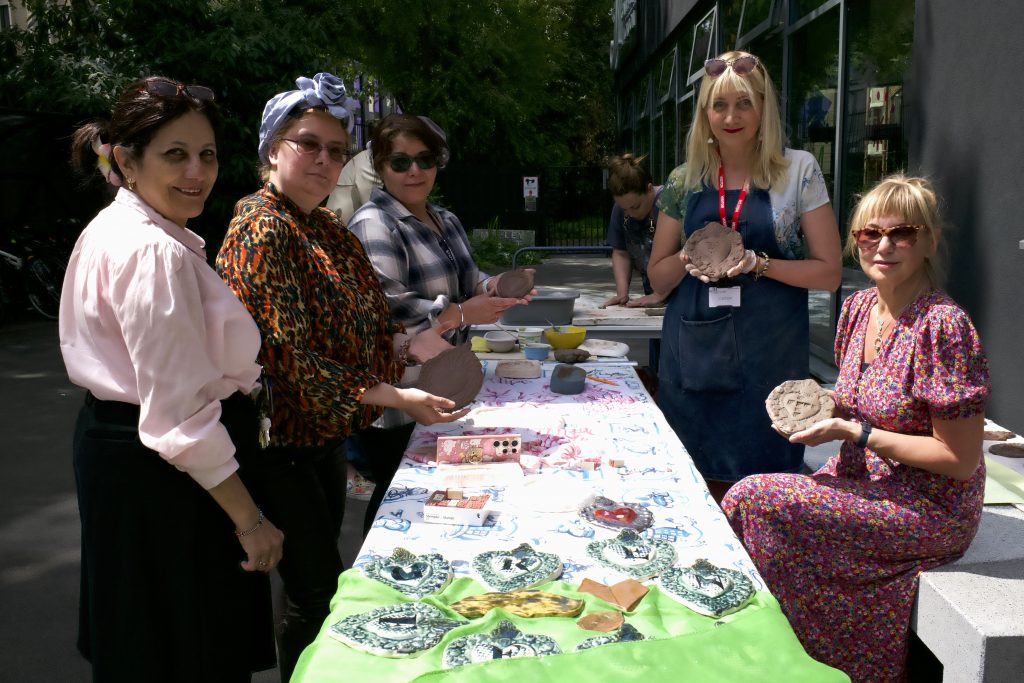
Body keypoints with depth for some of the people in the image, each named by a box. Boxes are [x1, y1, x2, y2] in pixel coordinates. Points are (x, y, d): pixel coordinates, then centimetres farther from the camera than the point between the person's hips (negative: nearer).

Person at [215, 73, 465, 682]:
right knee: (319, 594, 0)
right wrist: (394, 397, -24)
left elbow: (356, 327, 14)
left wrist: (407, 345, -6)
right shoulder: (262, 231, -17)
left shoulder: (328, 228, 10)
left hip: (327, 436, 9)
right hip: (281, 443, -9)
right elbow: (287, 355, -24)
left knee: (321, 581, 20)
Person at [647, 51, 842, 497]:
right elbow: (657, 278, 13)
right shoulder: (684, 180, 8)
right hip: (694, 357, 3)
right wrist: (688, 259, -8)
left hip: (768, 360, -2)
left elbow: (829, 273, -1)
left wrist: (758, 263, -16)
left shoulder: (798, 171, 1)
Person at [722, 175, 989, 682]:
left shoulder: (943, 325, -21)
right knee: (748, 501, -12)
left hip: (930, 508, -7)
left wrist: (851, 431, -21)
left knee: (754, 500, -21)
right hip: (865, 480, 8)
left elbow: (959, 459, -19)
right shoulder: (857, 307, 3)